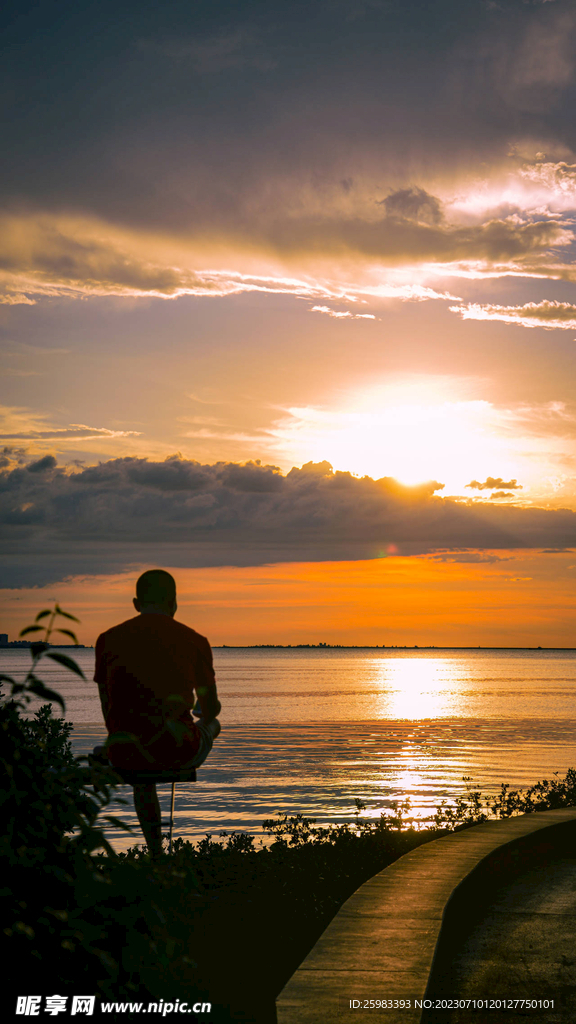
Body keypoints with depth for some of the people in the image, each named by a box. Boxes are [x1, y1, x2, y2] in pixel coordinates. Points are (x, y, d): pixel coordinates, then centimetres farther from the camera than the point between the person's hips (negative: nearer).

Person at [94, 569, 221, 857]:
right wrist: (205, 718, 39)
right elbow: (211, 708, 13)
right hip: (178, 753, -1)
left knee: (141, 772, 40)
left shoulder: (108, 639, 4)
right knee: (211, 724, 34)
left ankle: (156, 854, 44)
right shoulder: (194, 641, 1)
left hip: (125, 754, 2)